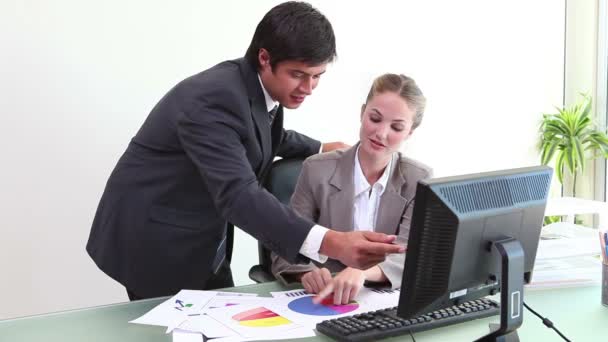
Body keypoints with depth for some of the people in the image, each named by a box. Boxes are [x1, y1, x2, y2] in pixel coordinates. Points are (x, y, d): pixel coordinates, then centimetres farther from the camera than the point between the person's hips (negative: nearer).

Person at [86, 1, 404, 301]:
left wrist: (322, 149, 19)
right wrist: (331, 243, -53)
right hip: (155, 243, -8)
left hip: (204, 243, 9)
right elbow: (238, 195, -42)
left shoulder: (261, 86, -2)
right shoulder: (213, 99, -30)